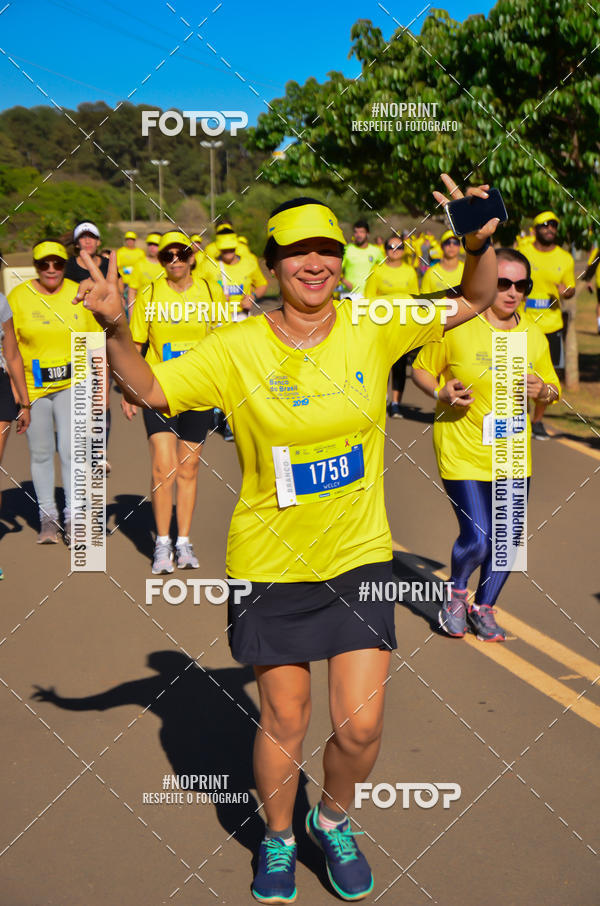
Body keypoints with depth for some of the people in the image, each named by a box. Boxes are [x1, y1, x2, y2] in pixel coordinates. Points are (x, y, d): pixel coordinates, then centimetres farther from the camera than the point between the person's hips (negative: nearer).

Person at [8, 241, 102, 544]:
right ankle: (47, 516, 21)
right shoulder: (18, 296, -1)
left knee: (71, 449, -9)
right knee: (41, 453, 8)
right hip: (32, 386, 0)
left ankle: (74, 516, 1)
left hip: (73, 384, 0)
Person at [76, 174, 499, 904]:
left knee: (361, 727, 4)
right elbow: (147, 390, -10)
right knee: (283, 722, 13)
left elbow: (475, 302, -1)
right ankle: (277, 841, 42)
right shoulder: (237, 350, -10)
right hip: (270, 567, -1)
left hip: (359, 558, 2)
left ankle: (334, 821, 38)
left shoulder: (373, 329, -5)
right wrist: (116, 329, -28)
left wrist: (480, 245, -21)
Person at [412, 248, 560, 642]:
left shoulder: (534, 335, 6)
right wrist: (441, 392, -19)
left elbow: (554, 388, 16)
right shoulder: (456, 326, -9)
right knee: (477, 540, -9)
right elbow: (421, 369, 1)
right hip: (462, 450, -5)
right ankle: (456, 592, 24)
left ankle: (484, 607, 32)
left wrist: (542, 390, -8)